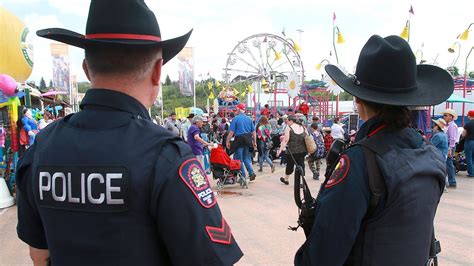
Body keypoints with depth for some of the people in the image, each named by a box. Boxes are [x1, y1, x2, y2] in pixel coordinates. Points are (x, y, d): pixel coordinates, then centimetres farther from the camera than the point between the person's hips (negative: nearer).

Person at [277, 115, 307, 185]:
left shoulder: (289, 128, -8)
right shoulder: (303, 128, 7)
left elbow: (285, 140, -15)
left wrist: (280, 150, -13)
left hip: (292, 151, -3)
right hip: (302, 151, 4)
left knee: (290, 165, 14)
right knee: (301, 165, 7)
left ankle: (286, 179, 35)